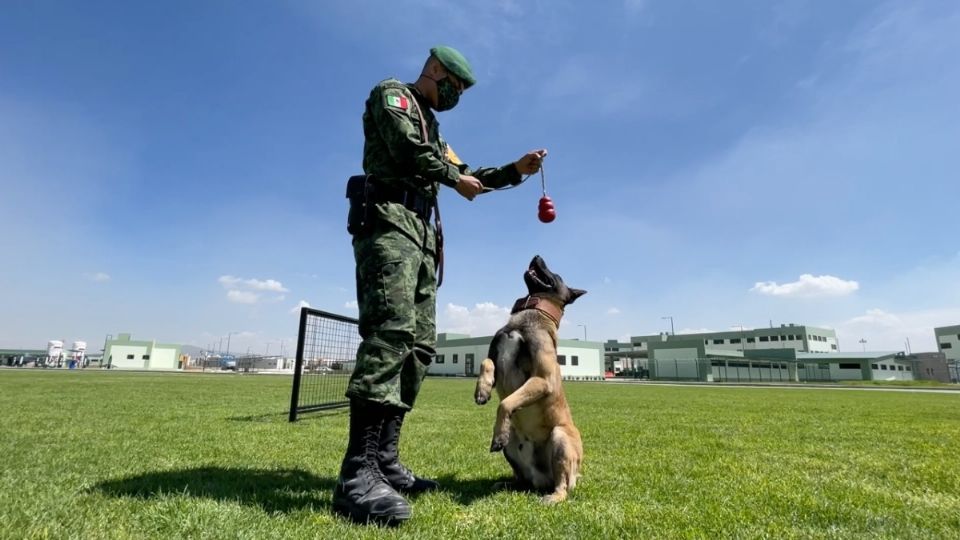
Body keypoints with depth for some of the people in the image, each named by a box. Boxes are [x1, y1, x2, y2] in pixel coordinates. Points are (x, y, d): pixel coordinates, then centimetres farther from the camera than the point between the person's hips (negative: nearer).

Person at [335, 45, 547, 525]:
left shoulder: (432, 125, 35)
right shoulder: (392, 93, 10)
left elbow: (467, 178, 34)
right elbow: (407, 149, -10)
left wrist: (516, 170, 25)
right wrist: (454, 176, 4)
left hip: (422, 234, 9)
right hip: (388, 221, -9)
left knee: (419, 344, -1)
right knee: (391, 330, -26)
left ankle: (384, 461, 2)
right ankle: (357, 473, -29)